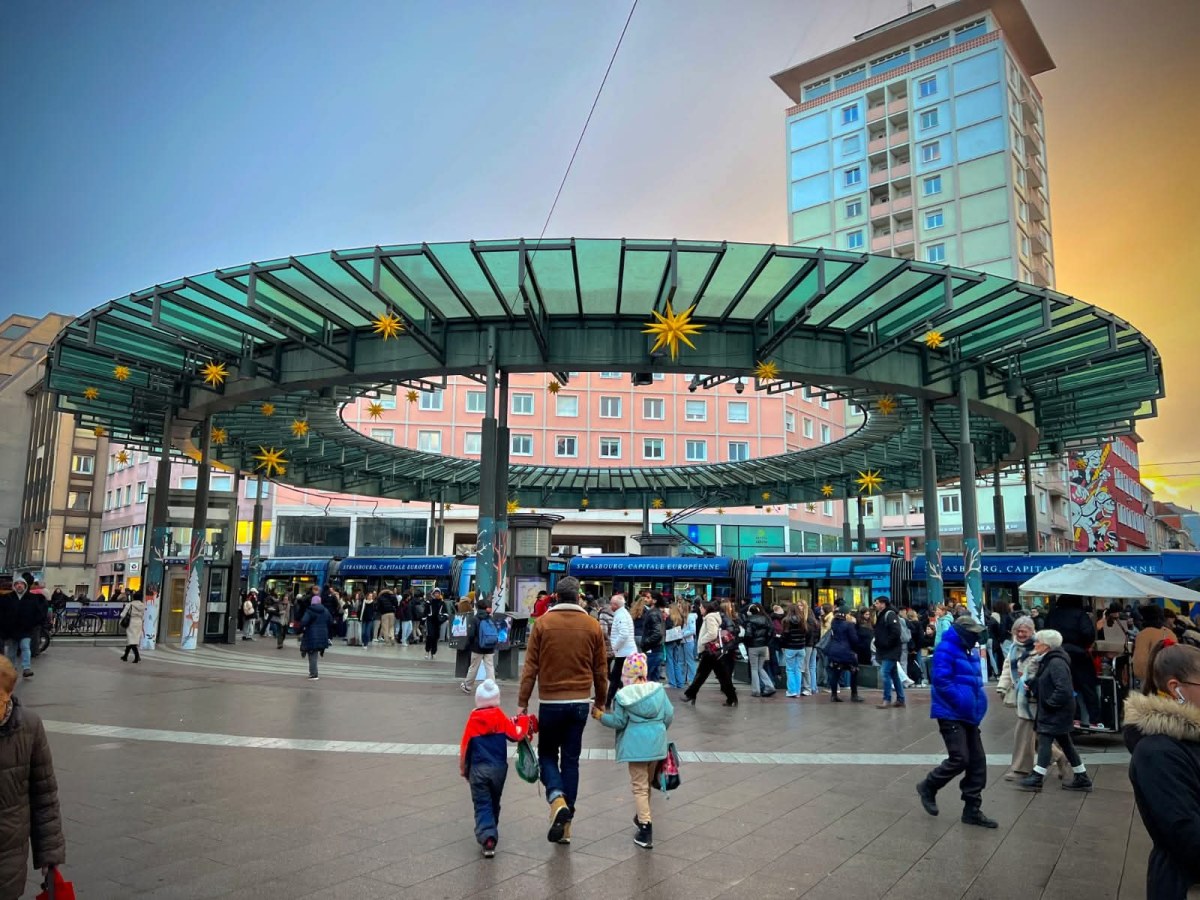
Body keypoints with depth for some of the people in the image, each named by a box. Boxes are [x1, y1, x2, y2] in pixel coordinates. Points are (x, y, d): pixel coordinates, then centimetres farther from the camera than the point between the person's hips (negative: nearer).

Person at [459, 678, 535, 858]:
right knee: (494, 803, 20)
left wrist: (463, 768, 10)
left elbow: (465, 745, -2)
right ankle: (492, 833, 31)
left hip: (478, 769, -2)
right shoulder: (501, 717, -3)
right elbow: (516, 735, -4)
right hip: (499, 768, 2)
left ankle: (487, 837, -18)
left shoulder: (473, 719, -5)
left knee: (482, 805, 0)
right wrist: (524, 723, 15)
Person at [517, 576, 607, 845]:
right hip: (580, 702, 2)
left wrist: (522, 702, 1)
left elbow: (530, 667, -6)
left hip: (550, 702, -2)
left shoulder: (543, 623, -6)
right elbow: (600, 671, 6)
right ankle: (566, 823, 15)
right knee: (571, 760, 12)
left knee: (547, 754, 15)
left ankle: (557, 800, -10)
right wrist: (600, 702, 18)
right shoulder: (592, 626, 0)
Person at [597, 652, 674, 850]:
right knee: (648, 782, 22)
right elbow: (669, 715, 4)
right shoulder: (659, 690, 2)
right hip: (657, 743, 5)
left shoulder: (623, 695, -9)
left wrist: (601, 716, 8)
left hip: (636, 745, -5)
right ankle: (642, 816, 40)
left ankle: (646, 828, -6)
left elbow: (619, 722, -6)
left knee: (639, 786, 1)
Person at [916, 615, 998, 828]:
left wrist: (978, 703, 9)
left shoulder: (969, 652, 14)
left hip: (968, 715, 9)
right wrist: (961, 702, -21)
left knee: (977, 761, 8)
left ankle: (972, 809, 16)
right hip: (951, 714, -9)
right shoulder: (945, 650, -15)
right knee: (960, 759, -12)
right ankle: (928, 787, 12)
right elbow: (941, 680, -22)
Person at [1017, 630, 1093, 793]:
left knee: (1045, 740, -6)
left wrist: (1049, 703, -19)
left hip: (1056, 711, -10)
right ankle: (1082, 779, 24)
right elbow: (1044, 685, 17)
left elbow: (1064, 690, -28)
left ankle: (1036, 778, 0)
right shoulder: (1048, 660, 10)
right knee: (1065, 743, 15)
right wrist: (1031, 687, 1)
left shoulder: (1056, 663, -22)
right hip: (1053, 711, 10)